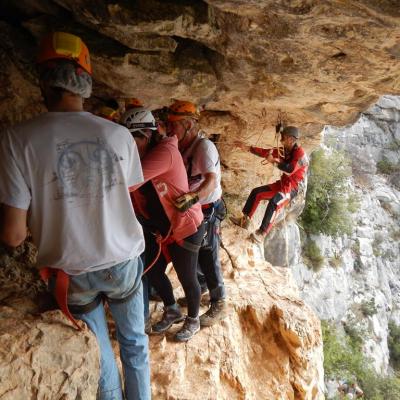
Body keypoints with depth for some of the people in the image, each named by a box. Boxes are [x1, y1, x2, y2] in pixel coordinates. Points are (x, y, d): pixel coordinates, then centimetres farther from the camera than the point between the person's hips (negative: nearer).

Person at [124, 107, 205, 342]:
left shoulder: (165, 151, -25)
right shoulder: (139, 157, 3)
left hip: (185, 226, -8)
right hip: (159, 228, 8)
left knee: (186, 277, 6)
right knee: (152, 270, 15)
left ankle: (193, 320, 33)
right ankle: (172, 311, 41)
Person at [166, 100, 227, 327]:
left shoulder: (204, 146, -23)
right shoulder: (182, 146, 4)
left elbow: (212, 180, -36)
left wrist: (193, 196, -52)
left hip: (207, 209, -9)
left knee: (208, 257, -1)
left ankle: (219, 304, 15)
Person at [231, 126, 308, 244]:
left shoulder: (300, 153, -17)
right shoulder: (284, 151, 8)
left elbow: (290, 169, -31)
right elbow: (265, 152, 9)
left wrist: (273, 161, -23)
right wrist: (247, 148, 6)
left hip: (293, 188, -9)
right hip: (281, 184, 9)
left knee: (274, 202, -34)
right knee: (256, 192, 5)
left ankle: (261, 234, -36)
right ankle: (245, 220, 7)